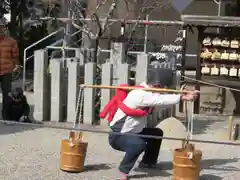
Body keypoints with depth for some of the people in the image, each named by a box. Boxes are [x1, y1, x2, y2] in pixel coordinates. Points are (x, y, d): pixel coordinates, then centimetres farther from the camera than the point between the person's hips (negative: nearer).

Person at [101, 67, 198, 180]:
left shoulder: (148, 92, 2)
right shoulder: (140, 94, -29)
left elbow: (162, 99, -1)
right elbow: (161, 100, -37)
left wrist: (182, 94, -14)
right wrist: (182, 97, -37)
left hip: (132, 132, 10)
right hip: (117, 136, -10)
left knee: (157, 133, 19)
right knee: (139, 144, -36)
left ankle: (147, 162, 33)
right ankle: (123, 170, -14)